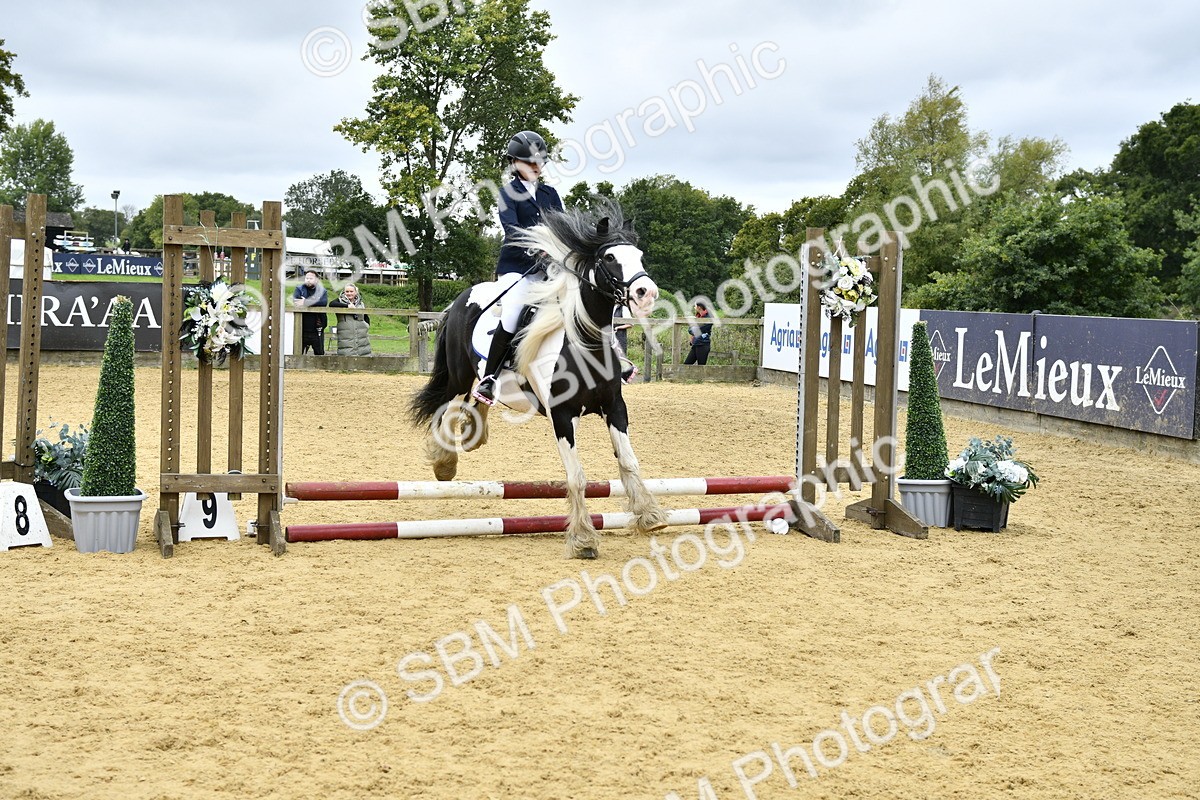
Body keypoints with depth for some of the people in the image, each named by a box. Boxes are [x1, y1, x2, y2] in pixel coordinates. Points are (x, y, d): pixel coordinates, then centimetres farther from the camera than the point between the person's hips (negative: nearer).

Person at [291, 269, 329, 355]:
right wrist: (314, 303, -18)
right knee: (298, 353, 1)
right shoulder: (299, 289, 6)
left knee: (319, 353, 10)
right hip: (302, 329, -1)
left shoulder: (322, 291, 7)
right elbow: (295, 300, -13)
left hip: (316, 330, 1)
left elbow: (324, 302, -14)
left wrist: (307, 302, -23)